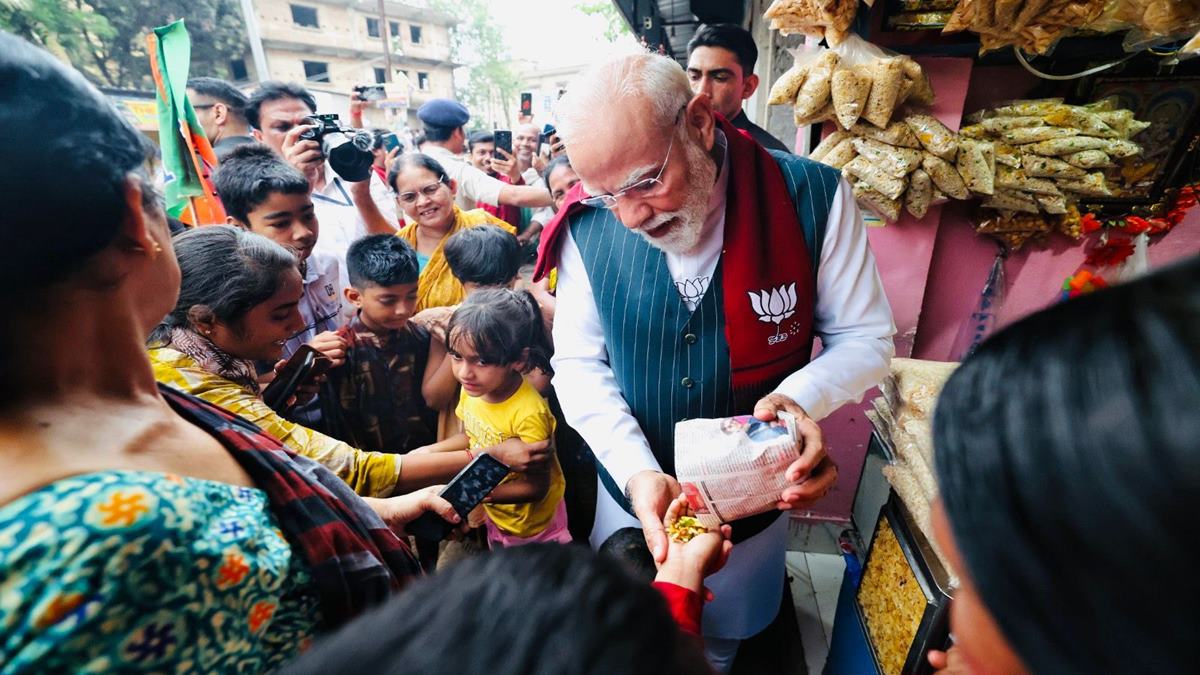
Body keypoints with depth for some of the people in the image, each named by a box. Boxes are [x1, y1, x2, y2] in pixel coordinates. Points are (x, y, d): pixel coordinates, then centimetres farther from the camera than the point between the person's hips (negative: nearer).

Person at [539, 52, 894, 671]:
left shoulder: (812, 198, -20)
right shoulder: (590, 225, -17)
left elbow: (865, 338, -9)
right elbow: (578, 362, -12)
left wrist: (798, 397, -29)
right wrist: (638, 473, -24)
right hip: (633, 490, 1)